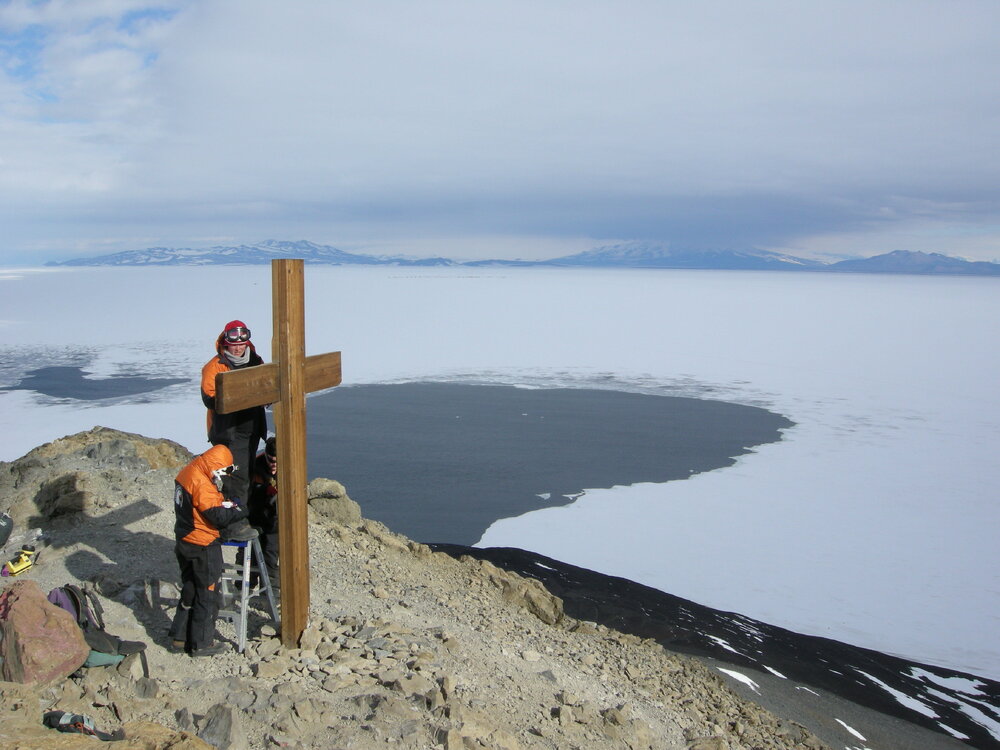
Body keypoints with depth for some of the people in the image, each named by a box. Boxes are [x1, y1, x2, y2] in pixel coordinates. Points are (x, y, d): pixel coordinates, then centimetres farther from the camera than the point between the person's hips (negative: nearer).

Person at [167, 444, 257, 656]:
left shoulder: (186, 474, 4)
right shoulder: (201, 483, -25)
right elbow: (219, 515, -26)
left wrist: (228, 504, 0)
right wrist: (242, 510, -13)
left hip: (184, 542, 9)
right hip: (203, 546, -9)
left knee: (189, 590, 21)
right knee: (207, 595, 6)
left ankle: (179, 638, 28)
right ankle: (202, 643, 15)